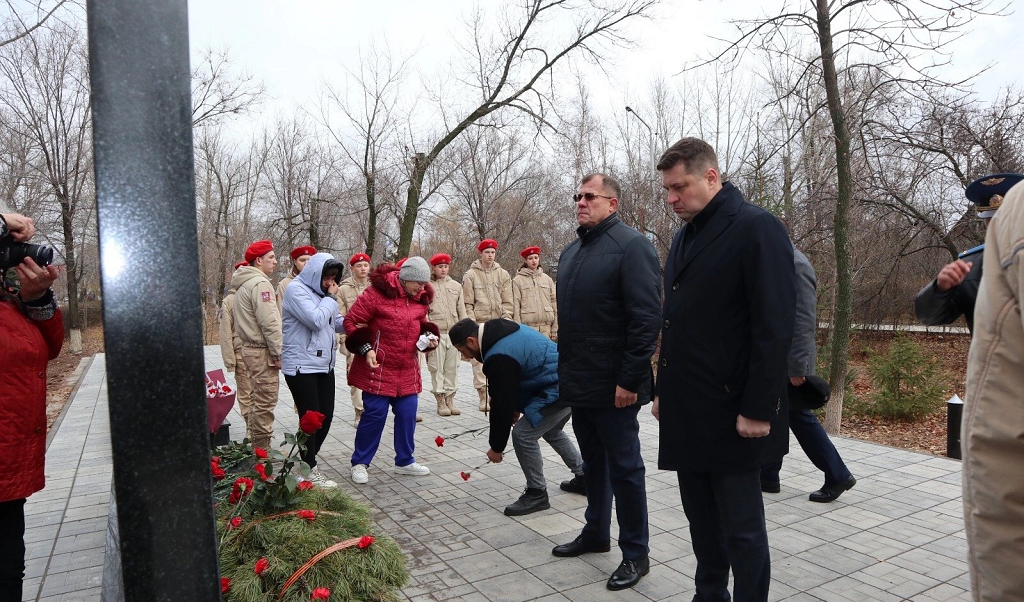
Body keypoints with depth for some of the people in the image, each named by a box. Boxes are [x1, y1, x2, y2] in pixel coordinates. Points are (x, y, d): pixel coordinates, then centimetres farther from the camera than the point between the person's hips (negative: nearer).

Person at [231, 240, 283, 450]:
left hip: (250, 347, 10)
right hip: (262, 351, -10)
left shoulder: (242, 285, 16)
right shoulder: (260, 283, -16)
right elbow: (269, 323, -22)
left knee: (258, 399, 18)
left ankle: (254, 443, 26)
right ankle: (262, 448, 3)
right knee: (266, 402, -3)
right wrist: (278, 353, -16)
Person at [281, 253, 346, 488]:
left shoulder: (321, 291, 14)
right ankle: (309, 470, 11)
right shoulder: (296, 289, -12)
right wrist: (330, 298, -10)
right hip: (302, 366, -8)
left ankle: (307, 460, 29)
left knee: (326, 415, 11)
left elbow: (337, 323, 13)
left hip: (324, 364, 9)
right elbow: (316, 320, -24)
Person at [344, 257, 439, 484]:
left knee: (407, 414, 8)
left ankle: (405, 461, 25)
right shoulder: (377, 292, -14)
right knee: (374, 414, -2)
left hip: (407, 370, 6)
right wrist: (366, 349, -18)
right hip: (378, 367, -6)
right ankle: (360, 463, 16)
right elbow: (352, 321, -11)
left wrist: (428, 337, 0)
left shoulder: (420, 298, 6)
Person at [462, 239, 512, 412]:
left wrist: (506, 320, -3)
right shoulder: (470, 275, 4)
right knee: (479, 360, -5)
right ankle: (483, 396, 1)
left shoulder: (503, 275, 11)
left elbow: (507, 302, 9)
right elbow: (467, 304, 1)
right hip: (479, 324, -2)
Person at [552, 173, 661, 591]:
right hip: (579, 384, 8)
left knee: (624, 468, 4)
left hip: (613, 386, -8)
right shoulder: (571, 252, 14)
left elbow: (645, 318, -18)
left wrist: (630, 379, -21)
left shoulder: (632, 246, -11)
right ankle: (595, 533, 35)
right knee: (593, 463, 19)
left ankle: (635, 555, 19)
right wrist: (565, 371, 16)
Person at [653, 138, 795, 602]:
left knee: (741, 529, 6)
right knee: (702, 520, 17)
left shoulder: (756, 229, -10)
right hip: (686, 411, 7)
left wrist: (759, 410, -17)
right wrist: (664, 390, 15)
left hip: (730, 415, -7)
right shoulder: (685, 237, 14)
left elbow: (775, 329, -15)